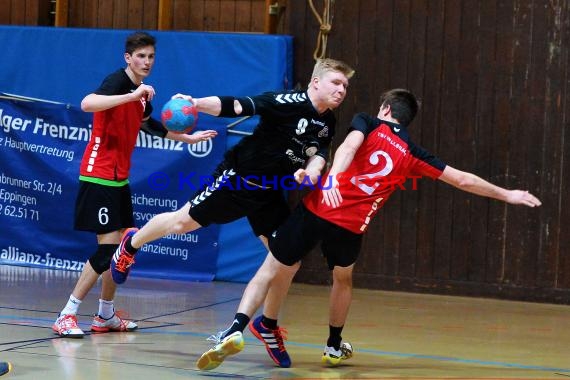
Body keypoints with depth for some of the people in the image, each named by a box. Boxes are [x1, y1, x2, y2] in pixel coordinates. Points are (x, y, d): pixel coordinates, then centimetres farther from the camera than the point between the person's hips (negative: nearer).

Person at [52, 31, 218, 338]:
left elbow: (148, 125, 32)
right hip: (99, 177, -9)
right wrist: (132, 95, -42)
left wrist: (188, 138, 35)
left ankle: (106, 316, 22)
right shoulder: (118, 81, -15)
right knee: (108, 248, -13)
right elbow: (87, 104, -36)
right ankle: (67, 316, -8)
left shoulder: (143, 93, 11)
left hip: (119, 178, 9)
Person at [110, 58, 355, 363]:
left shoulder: (327, 123, 0)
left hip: (269, 191, 6)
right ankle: (132, 244, 33)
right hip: (238, 177, -6)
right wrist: (198, 104, -43)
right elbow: (238, 106, -30)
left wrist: (312, 169, -28)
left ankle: (269, 325, 13)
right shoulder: (290, 103, -23)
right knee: (183, 222, 3)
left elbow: (318, 153, -3)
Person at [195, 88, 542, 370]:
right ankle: (335, 346, 41)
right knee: (343, 279, 31)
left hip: (316, 208, -1)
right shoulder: (413, 155, 15)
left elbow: (350, 145, -12)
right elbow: (463, 180, 21)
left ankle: (236, 330, -12)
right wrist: (506, 195, 32)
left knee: (273, 270, 6)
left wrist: (332, 175, -29)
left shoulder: (367, 123, 11)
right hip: (351, 227, 1)